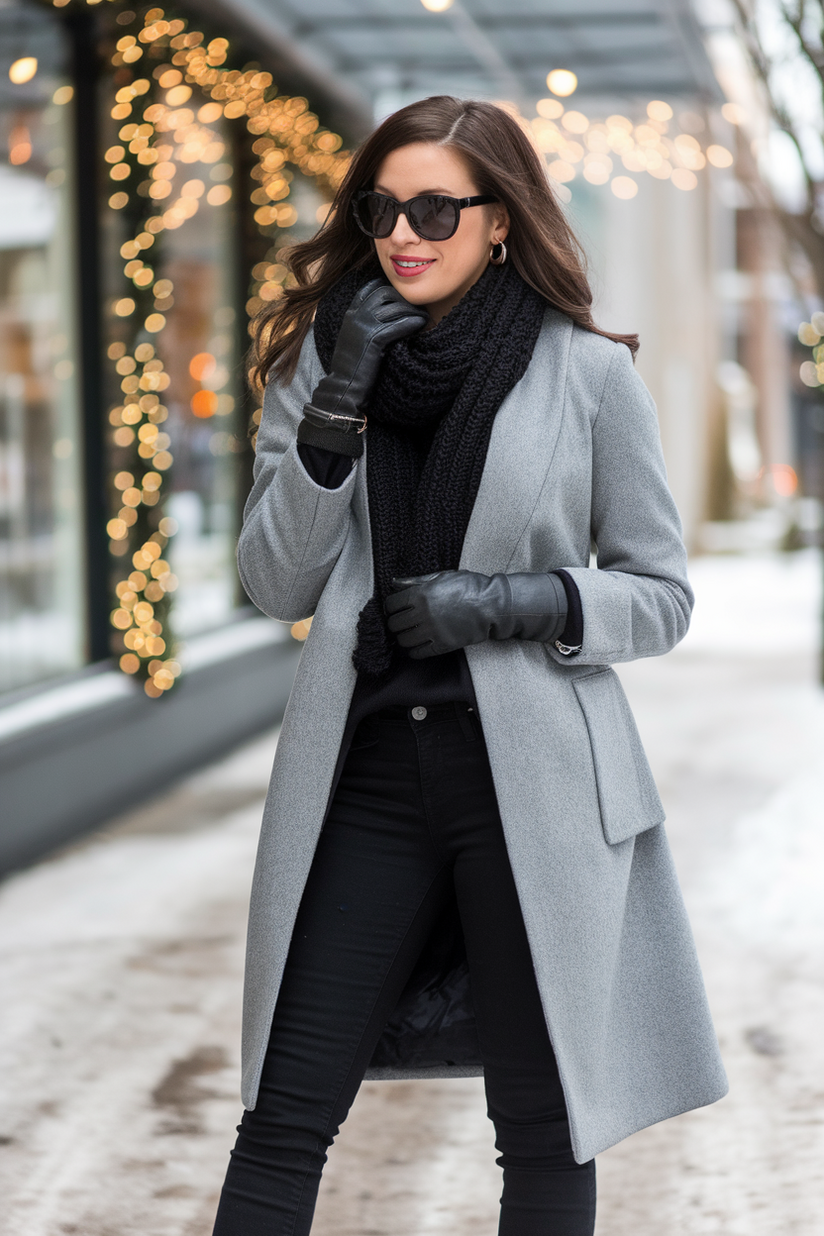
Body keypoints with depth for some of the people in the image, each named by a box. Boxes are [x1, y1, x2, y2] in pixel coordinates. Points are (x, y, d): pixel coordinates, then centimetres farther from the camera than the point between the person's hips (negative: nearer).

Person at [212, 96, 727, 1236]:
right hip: (366, 768, 2)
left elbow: (662, 596, 3)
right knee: (285, 1117, 2)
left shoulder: (590, 374, -2)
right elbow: (277, 584, 1)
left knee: (544, 1129, 8)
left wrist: (515, 601, -14)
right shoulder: (323, 355, 6)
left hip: (534, 777, -2)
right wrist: (337, 406, -10)